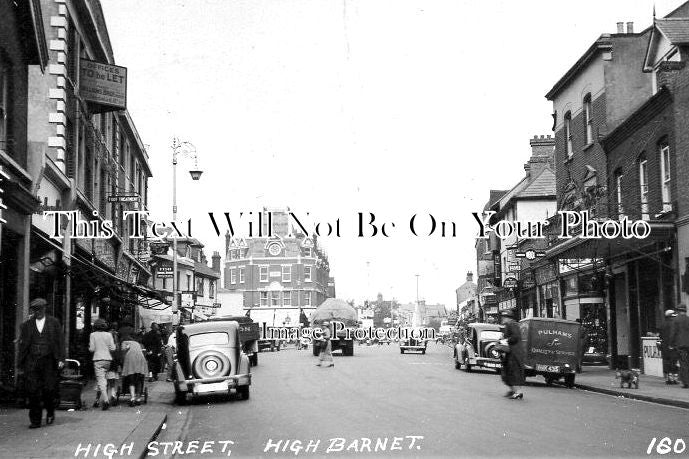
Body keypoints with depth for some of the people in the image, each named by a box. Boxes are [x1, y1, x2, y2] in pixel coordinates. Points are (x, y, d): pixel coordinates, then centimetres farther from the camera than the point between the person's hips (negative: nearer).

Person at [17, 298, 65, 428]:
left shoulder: (54, 322, 7)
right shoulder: (27, 325, 10)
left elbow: (60, 341, 4)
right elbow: (22, 345, 11)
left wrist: (61, 359, -5)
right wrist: (20, 364, 6)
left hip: (49, 361, -1)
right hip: (31, 361, 1)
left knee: (48, 389, -2)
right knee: (33, 391, -4)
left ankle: (50, 412, 24)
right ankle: (35, 420, 2)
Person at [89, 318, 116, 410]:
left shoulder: (93, 335, -2)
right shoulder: (109, 335, 2)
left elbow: (92, 349, -5)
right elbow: (112, 348, -1)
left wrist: (89, 347, 16)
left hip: (98, 359, -3)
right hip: (108, 359, 3)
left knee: (101, 380, -8)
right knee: (104, 379, 16)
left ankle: (105, 399, -25)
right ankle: (100, 400, 21)